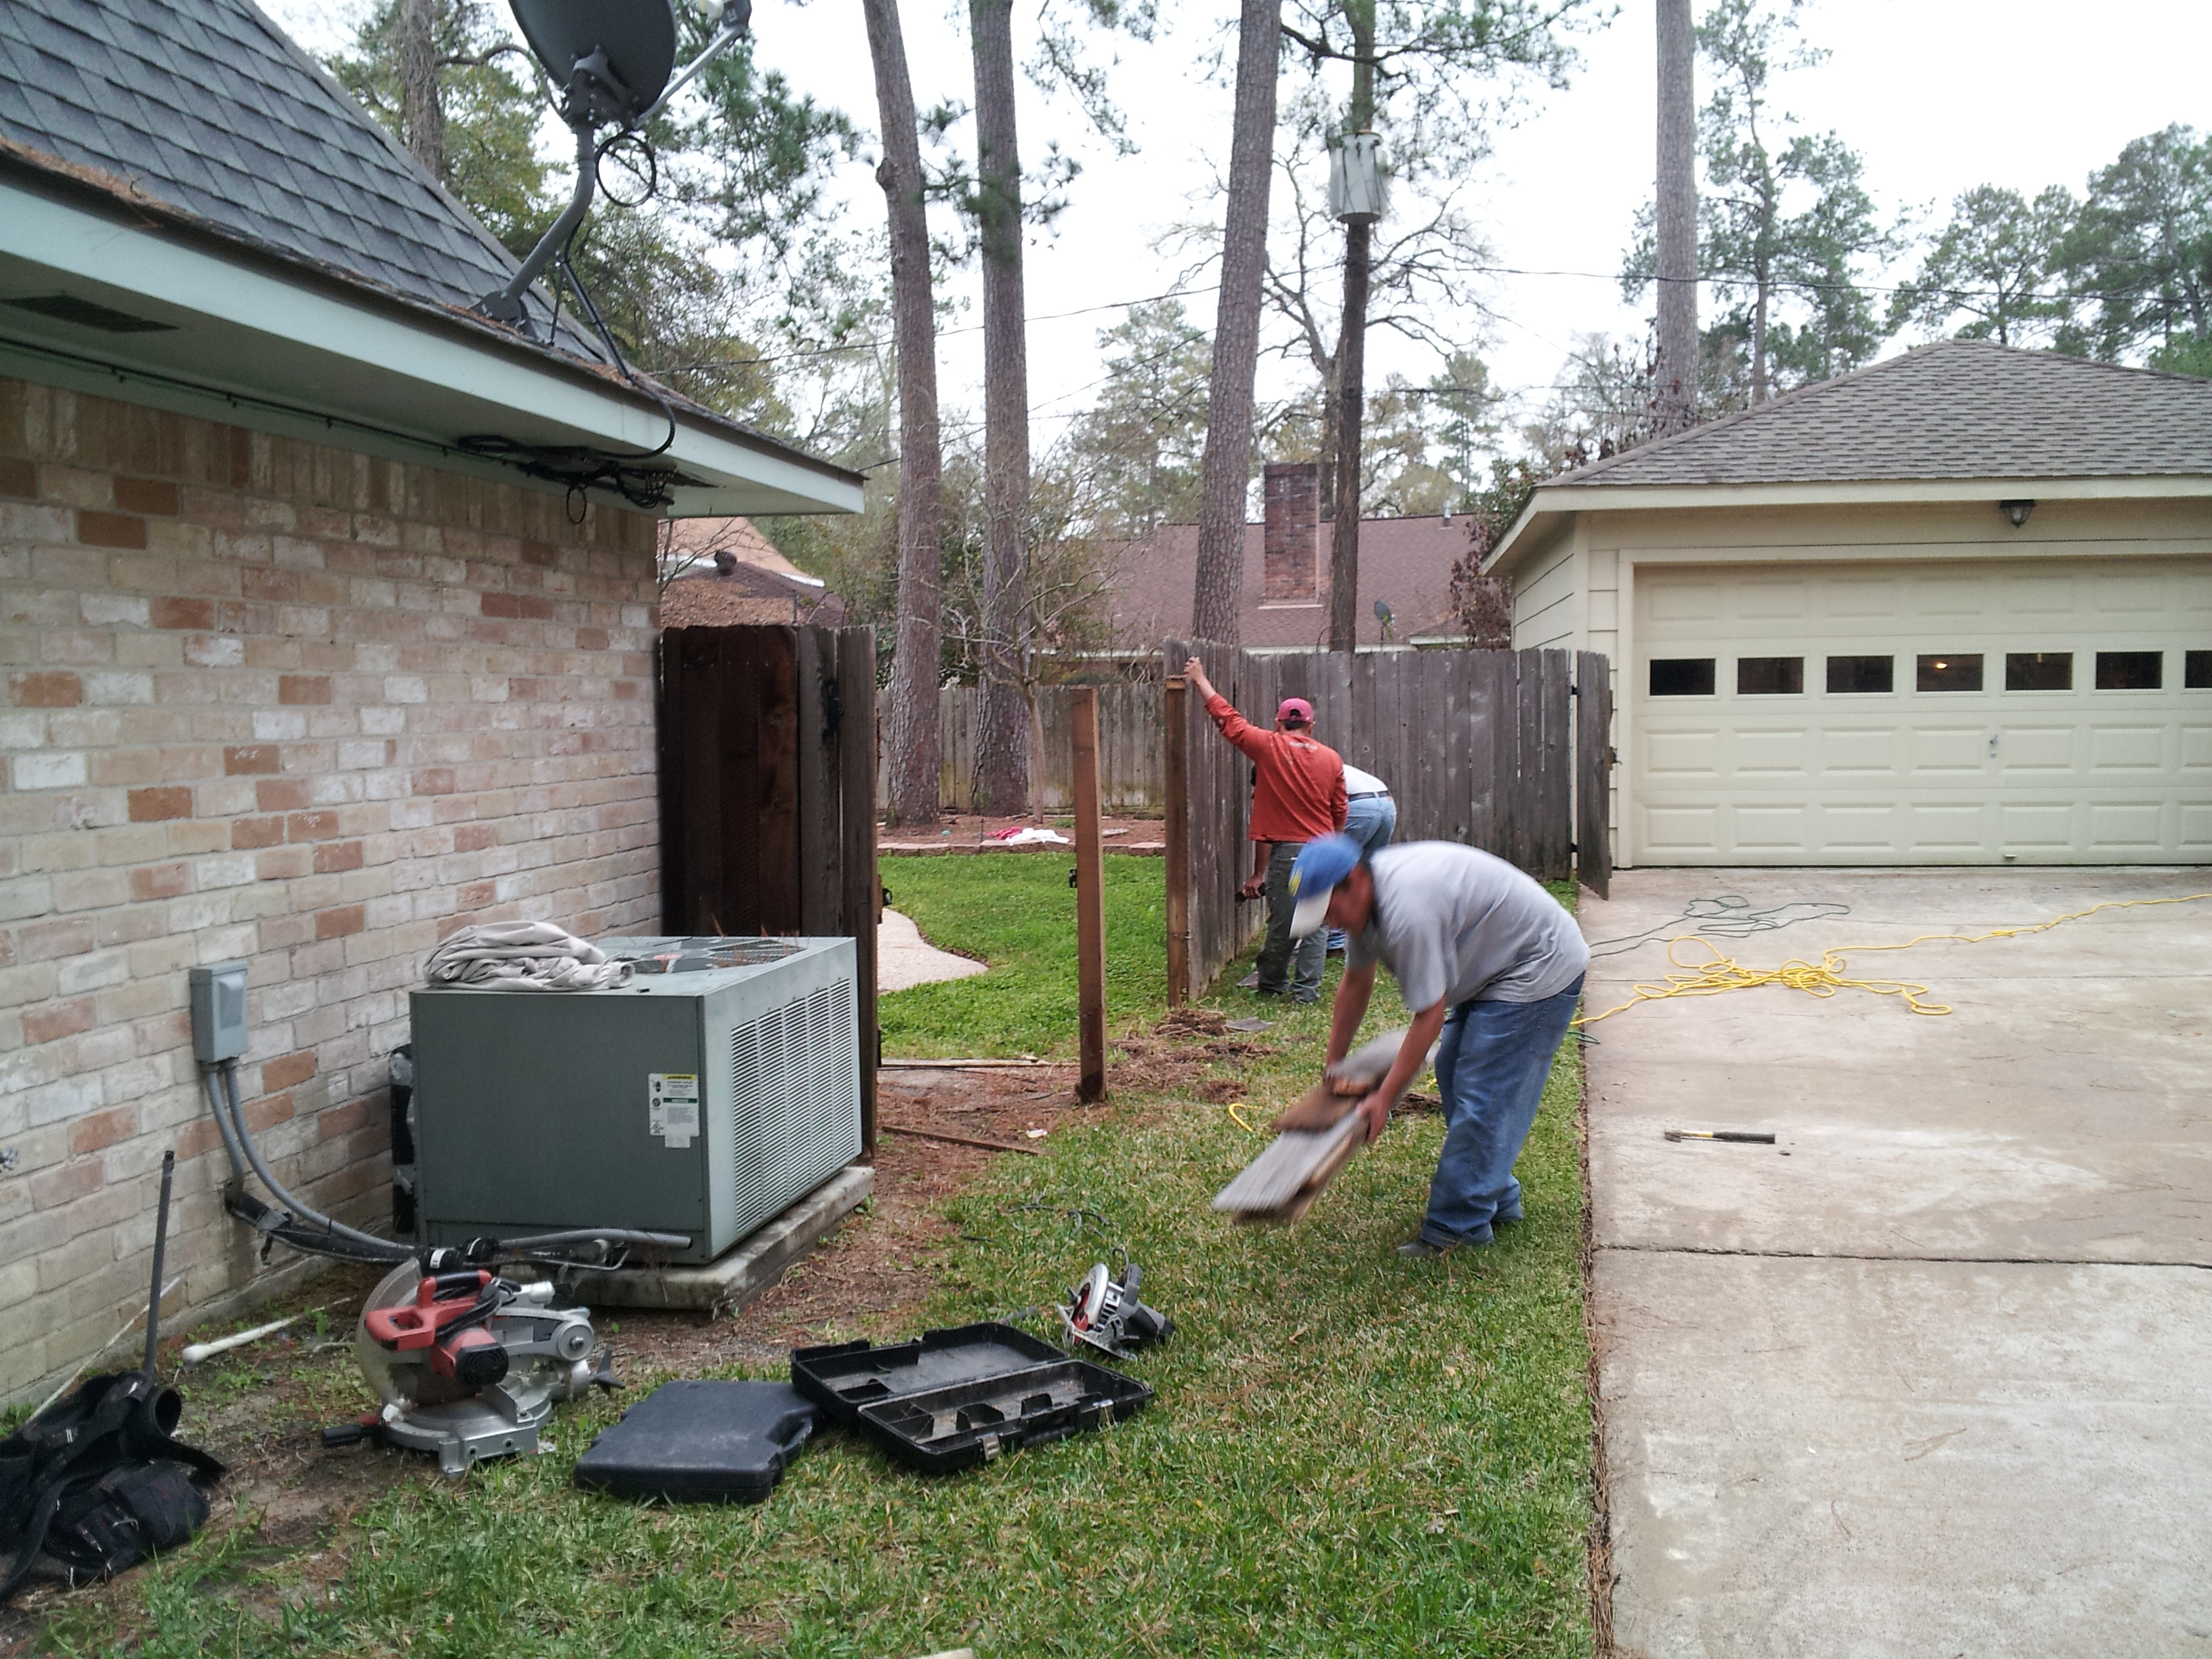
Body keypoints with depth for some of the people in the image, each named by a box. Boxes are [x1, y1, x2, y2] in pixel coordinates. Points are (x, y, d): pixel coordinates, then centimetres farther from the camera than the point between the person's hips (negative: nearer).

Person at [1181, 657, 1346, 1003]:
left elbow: (1227, 718, 3)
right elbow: (1339, 814, 10)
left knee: (1282, 924, 8)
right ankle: (1306, 989, 9)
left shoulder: (1268, 747, -3)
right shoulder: (1331, 758, 6)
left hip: (1286, 851, -2)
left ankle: (1271, 982, 23)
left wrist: (1200, 680, 13)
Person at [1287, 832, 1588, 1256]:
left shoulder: (1408, 911, -33)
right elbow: (1355, 983, 11)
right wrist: (1333, 1066, 17)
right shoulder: (1368, 897, -3)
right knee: (1453, 1077, 14)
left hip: (1539, 970, -11)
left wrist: (1384, 1098, -20)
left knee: (1481, 1097, -13)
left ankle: (1456, 1226, -6)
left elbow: (1430, 1015, -27)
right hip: (1493, 969, 11)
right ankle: (1498, 1201, 25)